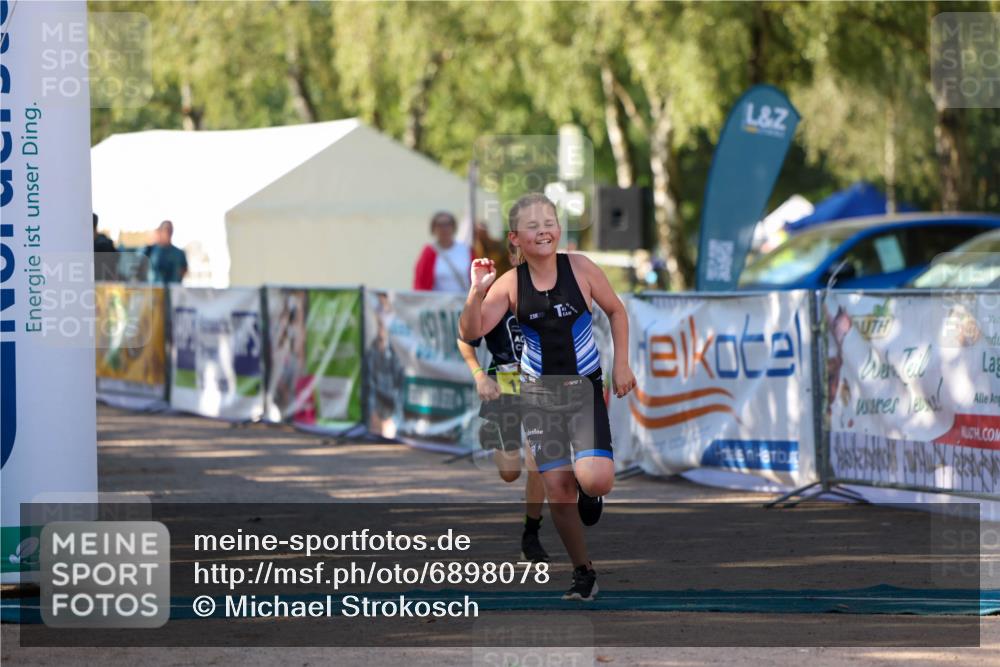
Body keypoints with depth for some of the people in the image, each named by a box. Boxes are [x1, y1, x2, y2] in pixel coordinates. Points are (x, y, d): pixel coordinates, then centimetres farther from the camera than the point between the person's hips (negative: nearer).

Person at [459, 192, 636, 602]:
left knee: (595, 480, -20)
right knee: (557, 487, -1)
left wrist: (622, 365, 2)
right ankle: (583, 573, 16)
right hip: (539, 391, 1)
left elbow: (616, 310, 7)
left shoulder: (580, 268, -8)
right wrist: (477, 293, -25)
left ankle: (590, 490, 19)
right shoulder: (510, 284, -6)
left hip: (584, 388, -1)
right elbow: (470, 333, -10)